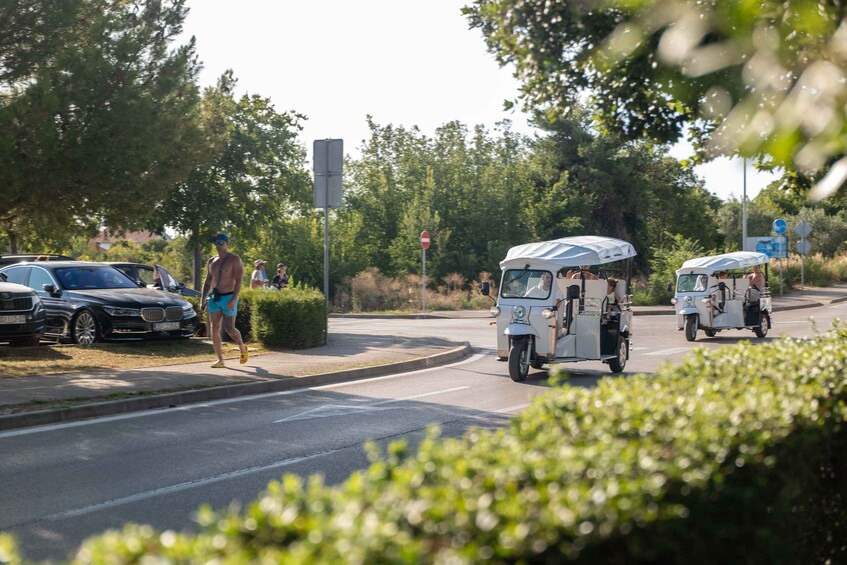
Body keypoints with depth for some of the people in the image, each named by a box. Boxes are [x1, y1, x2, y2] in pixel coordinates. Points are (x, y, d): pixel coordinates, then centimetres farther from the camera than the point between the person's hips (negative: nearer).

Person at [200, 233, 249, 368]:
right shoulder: (211, 262, 13)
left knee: (229, 328, -6)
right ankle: (220, 360, 0)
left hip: (228, 297, -5)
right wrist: (202, 301, 10)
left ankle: (242, 347, 23)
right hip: (214, 298, 5)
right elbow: (207, 282, 18)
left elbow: (238, 281, -12)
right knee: (214, 329, -3)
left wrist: (233, 300, -22)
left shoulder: (234, 260, -5)